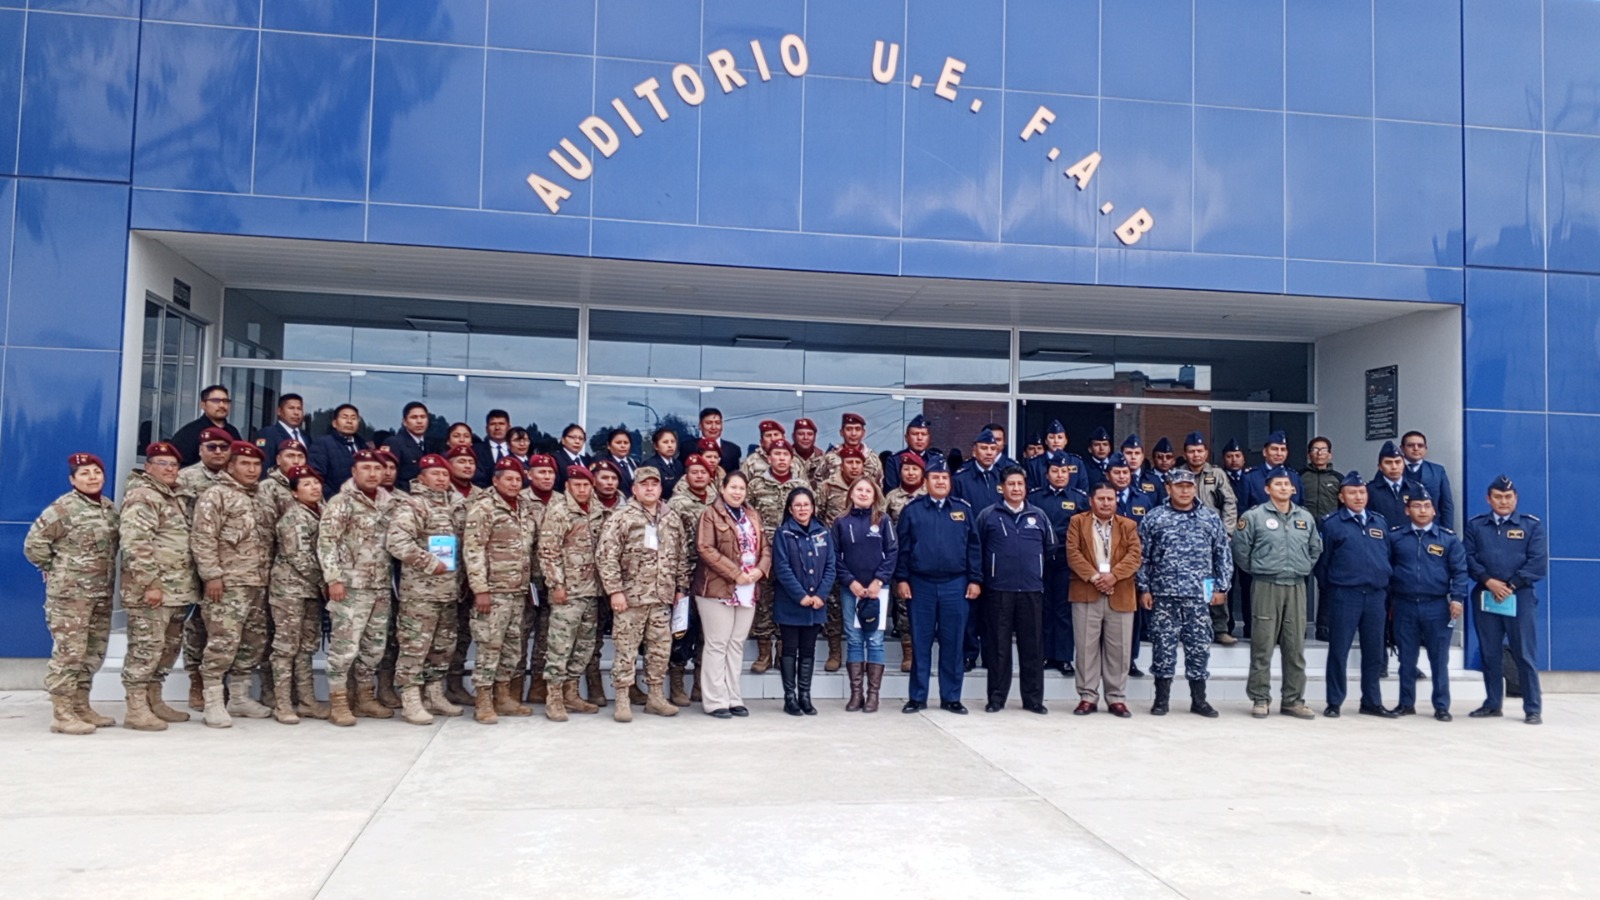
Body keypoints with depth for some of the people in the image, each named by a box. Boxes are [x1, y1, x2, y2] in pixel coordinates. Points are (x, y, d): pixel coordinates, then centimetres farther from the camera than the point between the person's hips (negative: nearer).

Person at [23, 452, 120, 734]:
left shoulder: (110, 508, 11)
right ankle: (61, 714, -1)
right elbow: (33, 544, -10)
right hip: (70, 593, -8)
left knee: (94, 651, 12)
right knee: (69, 651, -7)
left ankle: (81, 707, 23)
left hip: (101, 593, 8)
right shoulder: (63, 508, -12)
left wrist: (106, 572, 13)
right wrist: (57, 570, -2)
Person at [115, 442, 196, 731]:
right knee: (146, 648, -6)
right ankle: (137, 710, -1)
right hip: (151, 590, -9)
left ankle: (154, 702, 25)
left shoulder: (173, 497, 19)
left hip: (177, 590, 10)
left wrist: (186, 586, 20)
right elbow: (134, 543, -19)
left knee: (169, 647, 15)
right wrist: (150, 584, -22)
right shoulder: (142, 496, -10)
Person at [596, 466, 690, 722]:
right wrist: (615, 590, -14)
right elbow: (606, 556, -10)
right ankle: (622, 701, 9)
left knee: (661, 648, 10)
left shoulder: (672, 519, 10)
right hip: (631, 595, -5)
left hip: (663, 596, 5)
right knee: (626, 648, 0)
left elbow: (681, 556, 15)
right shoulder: (621, 518, -6)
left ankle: (655, 696, 22)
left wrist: (682, 588, 10)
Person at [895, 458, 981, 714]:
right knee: (920, 643, 5)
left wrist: (975, 580, 1)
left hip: (956, 585, 1)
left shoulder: (963, 509, 7)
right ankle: (917, 697, 13)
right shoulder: (912, 510, 4)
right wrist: (901, 579, -4)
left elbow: (974, 547, 7)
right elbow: (902, 547, 3)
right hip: (920, 585, -1)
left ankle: (951, 698, 14)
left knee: (953, 643, 5)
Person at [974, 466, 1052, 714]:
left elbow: (1050, 548, 14)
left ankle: (1033, 698, 13)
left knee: (1031, 646, 5)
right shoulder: (988, 515, 2)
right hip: (998, 590, -2)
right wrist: (981, 578, 4)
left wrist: (1038, 572, 10)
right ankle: (996, 697, 11)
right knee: (998, 646, 4)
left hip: (1032, 590, 2)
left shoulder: (1039, 516, 9)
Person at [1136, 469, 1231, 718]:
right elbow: (1142, 557, 4)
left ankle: (1199, 700, 16)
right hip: (1163, 595, -1)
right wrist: (1144, 589, 0)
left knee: (1199, 647, 5)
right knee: (1163, 646, 3)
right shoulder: (1153, 518, 4)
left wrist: (1221, 587, 3)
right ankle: (1162, 699, 13)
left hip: (1198, 595, 1)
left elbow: (1223, 554, 9)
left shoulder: (1211, 518, 7)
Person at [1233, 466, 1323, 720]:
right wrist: (1256, 569, 5)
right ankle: (1260, 699, 6)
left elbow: (1316, 548, 19)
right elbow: (1240, 548, -2)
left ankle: (1294, 700, 16)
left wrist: (1304, 568, 13)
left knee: (1295, 646, 7)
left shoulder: (1306, 518, 8)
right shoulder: (1254, 516, -6)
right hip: (1266, 586, -4)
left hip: (1296, 587, 4)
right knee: (1263, 645, -2)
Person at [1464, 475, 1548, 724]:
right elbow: (1469, 558, 2)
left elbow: (1538, 563, -4)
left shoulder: (1532, 525, 4)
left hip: (1520, 597, -2)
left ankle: (1533, 709, 5)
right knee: (1489, 654, 8)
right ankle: (1492, 704, 18)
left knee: (1524, 655, -2)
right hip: (1485, 597, 2)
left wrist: (1510, 586, -11)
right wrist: (1488, 581, -13)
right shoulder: (1475, 525, 10)